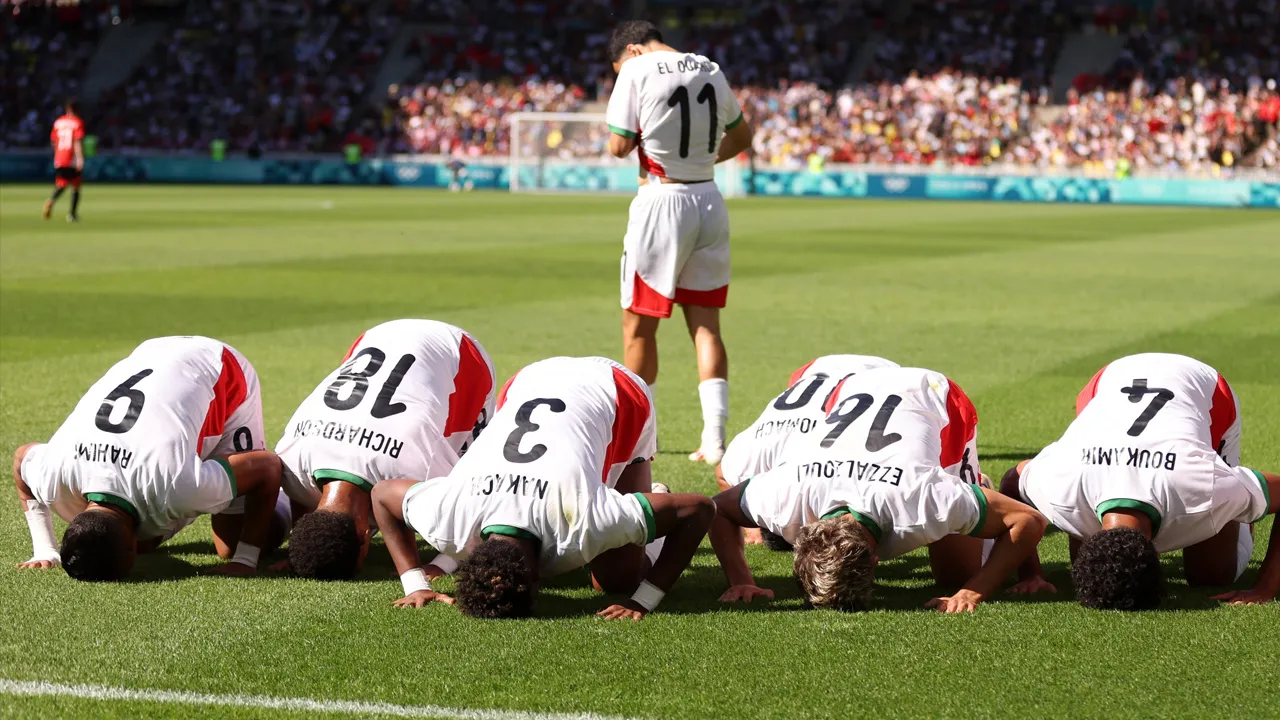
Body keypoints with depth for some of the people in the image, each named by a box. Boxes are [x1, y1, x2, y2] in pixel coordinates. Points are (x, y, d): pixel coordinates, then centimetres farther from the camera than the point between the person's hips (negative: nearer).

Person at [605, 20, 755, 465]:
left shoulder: (636, 70, -8)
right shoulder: (710, 70, 10)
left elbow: (619, 147, -8)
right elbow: (741, 137, 20)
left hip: (663, 201, -5)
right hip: (709, 201, 6)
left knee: (639, 325, 5)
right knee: (705, 323, 7)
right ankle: (714, 439, 0)